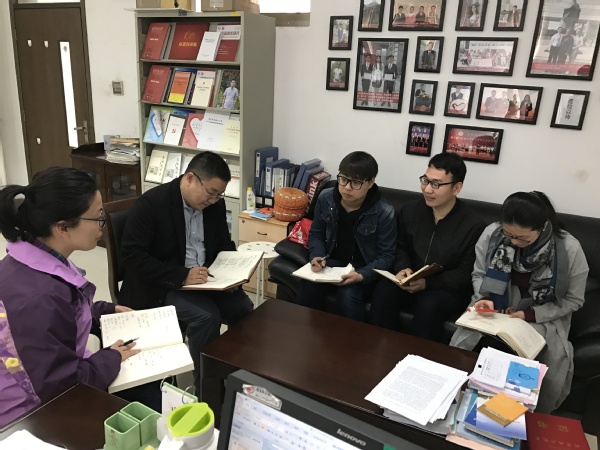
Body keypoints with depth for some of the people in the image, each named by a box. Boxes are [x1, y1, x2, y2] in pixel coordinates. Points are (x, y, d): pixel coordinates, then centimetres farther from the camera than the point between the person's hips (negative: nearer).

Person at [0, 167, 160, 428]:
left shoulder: (32, 262, -5)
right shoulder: (38, 298, -35)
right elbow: (66, 385, -28)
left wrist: (108, 311, 6)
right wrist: (112, 357, -13)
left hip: (42, 383, 8)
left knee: (148, 384, 9)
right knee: (147, 395, 0)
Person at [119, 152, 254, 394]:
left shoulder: (215, 205, 2)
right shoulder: (151, 203, -17)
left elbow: (224, 245, 14)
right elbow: (132, 255, -21)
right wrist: (182, 276, -28)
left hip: (204, 280, 6)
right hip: (158, 287, -6)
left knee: (244, 308, -15)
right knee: (206, 315, -29)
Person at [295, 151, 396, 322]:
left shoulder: (384, 213, -16)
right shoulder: (325, 199, -6)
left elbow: (385, 256, -11)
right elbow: (316, 234, 7)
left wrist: (362, 275, -28)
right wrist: (317, 256, -14)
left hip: (363, 269, -3)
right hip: (332, 262, 3)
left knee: (348, 296, -33)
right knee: (307, 286, -27)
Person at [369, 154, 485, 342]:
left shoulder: (473, 225, -12)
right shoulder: (410, 210, 2)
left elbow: (466, 273, -12)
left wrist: (428, 283, -24)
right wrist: (403, 268, -9)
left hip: (449, 289, -3)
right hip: (411, 281, 4)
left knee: (429, 305, -35)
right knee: (383, 291, -26)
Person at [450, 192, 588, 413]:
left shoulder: (569, 250, -18)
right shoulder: (491, 234, -14)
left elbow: (573, 300, -7)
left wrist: (530, 315, -18)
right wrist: (482, 298, -20)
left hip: (543, 316, -1)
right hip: (493, 309, 1)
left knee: (555, 369, -24)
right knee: (457, 351, -20)